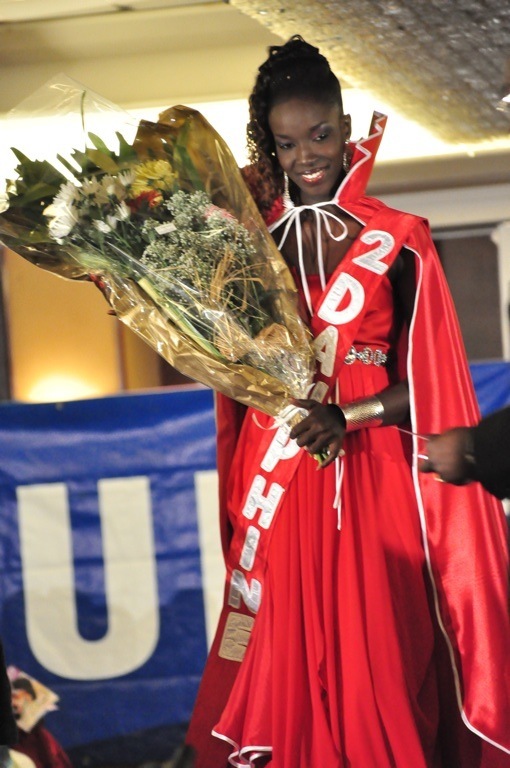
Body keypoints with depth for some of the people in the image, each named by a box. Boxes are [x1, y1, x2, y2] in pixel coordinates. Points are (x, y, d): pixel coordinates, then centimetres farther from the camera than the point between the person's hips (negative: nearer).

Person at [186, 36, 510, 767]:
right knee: (286, 668, 3)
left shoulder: (398, 242, 0)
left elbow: (427, 385, -1)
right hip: (279, 484, 2)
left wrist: (346, 416, -16)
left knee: (381, 665, 0)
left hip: (373, 480, -2)